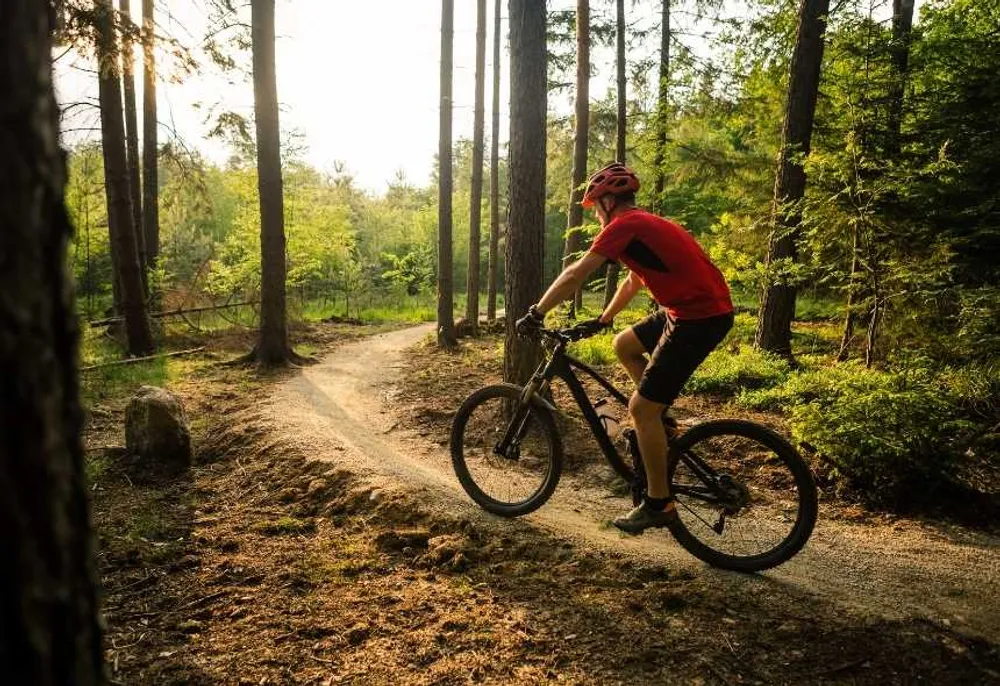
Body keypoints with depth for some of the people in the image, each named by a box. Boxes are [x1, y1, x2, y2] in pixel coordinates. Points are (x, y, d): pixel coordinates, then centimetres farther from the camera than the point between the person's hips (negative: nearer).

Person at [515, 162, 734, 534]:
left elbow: (575, 274, -15)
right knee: (624, 345, 24)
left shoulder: (624, 225, -10)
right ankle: (658, 421, 25)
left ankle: (658, 503, 7)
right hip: (696, 307, 10)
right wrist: (602, 319, 34)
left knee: (640, 408, -4)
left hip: (701, 316, -10)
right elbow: (633, 281, 31)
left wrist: (535, 314, -8)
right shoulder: (643, 224, 20)